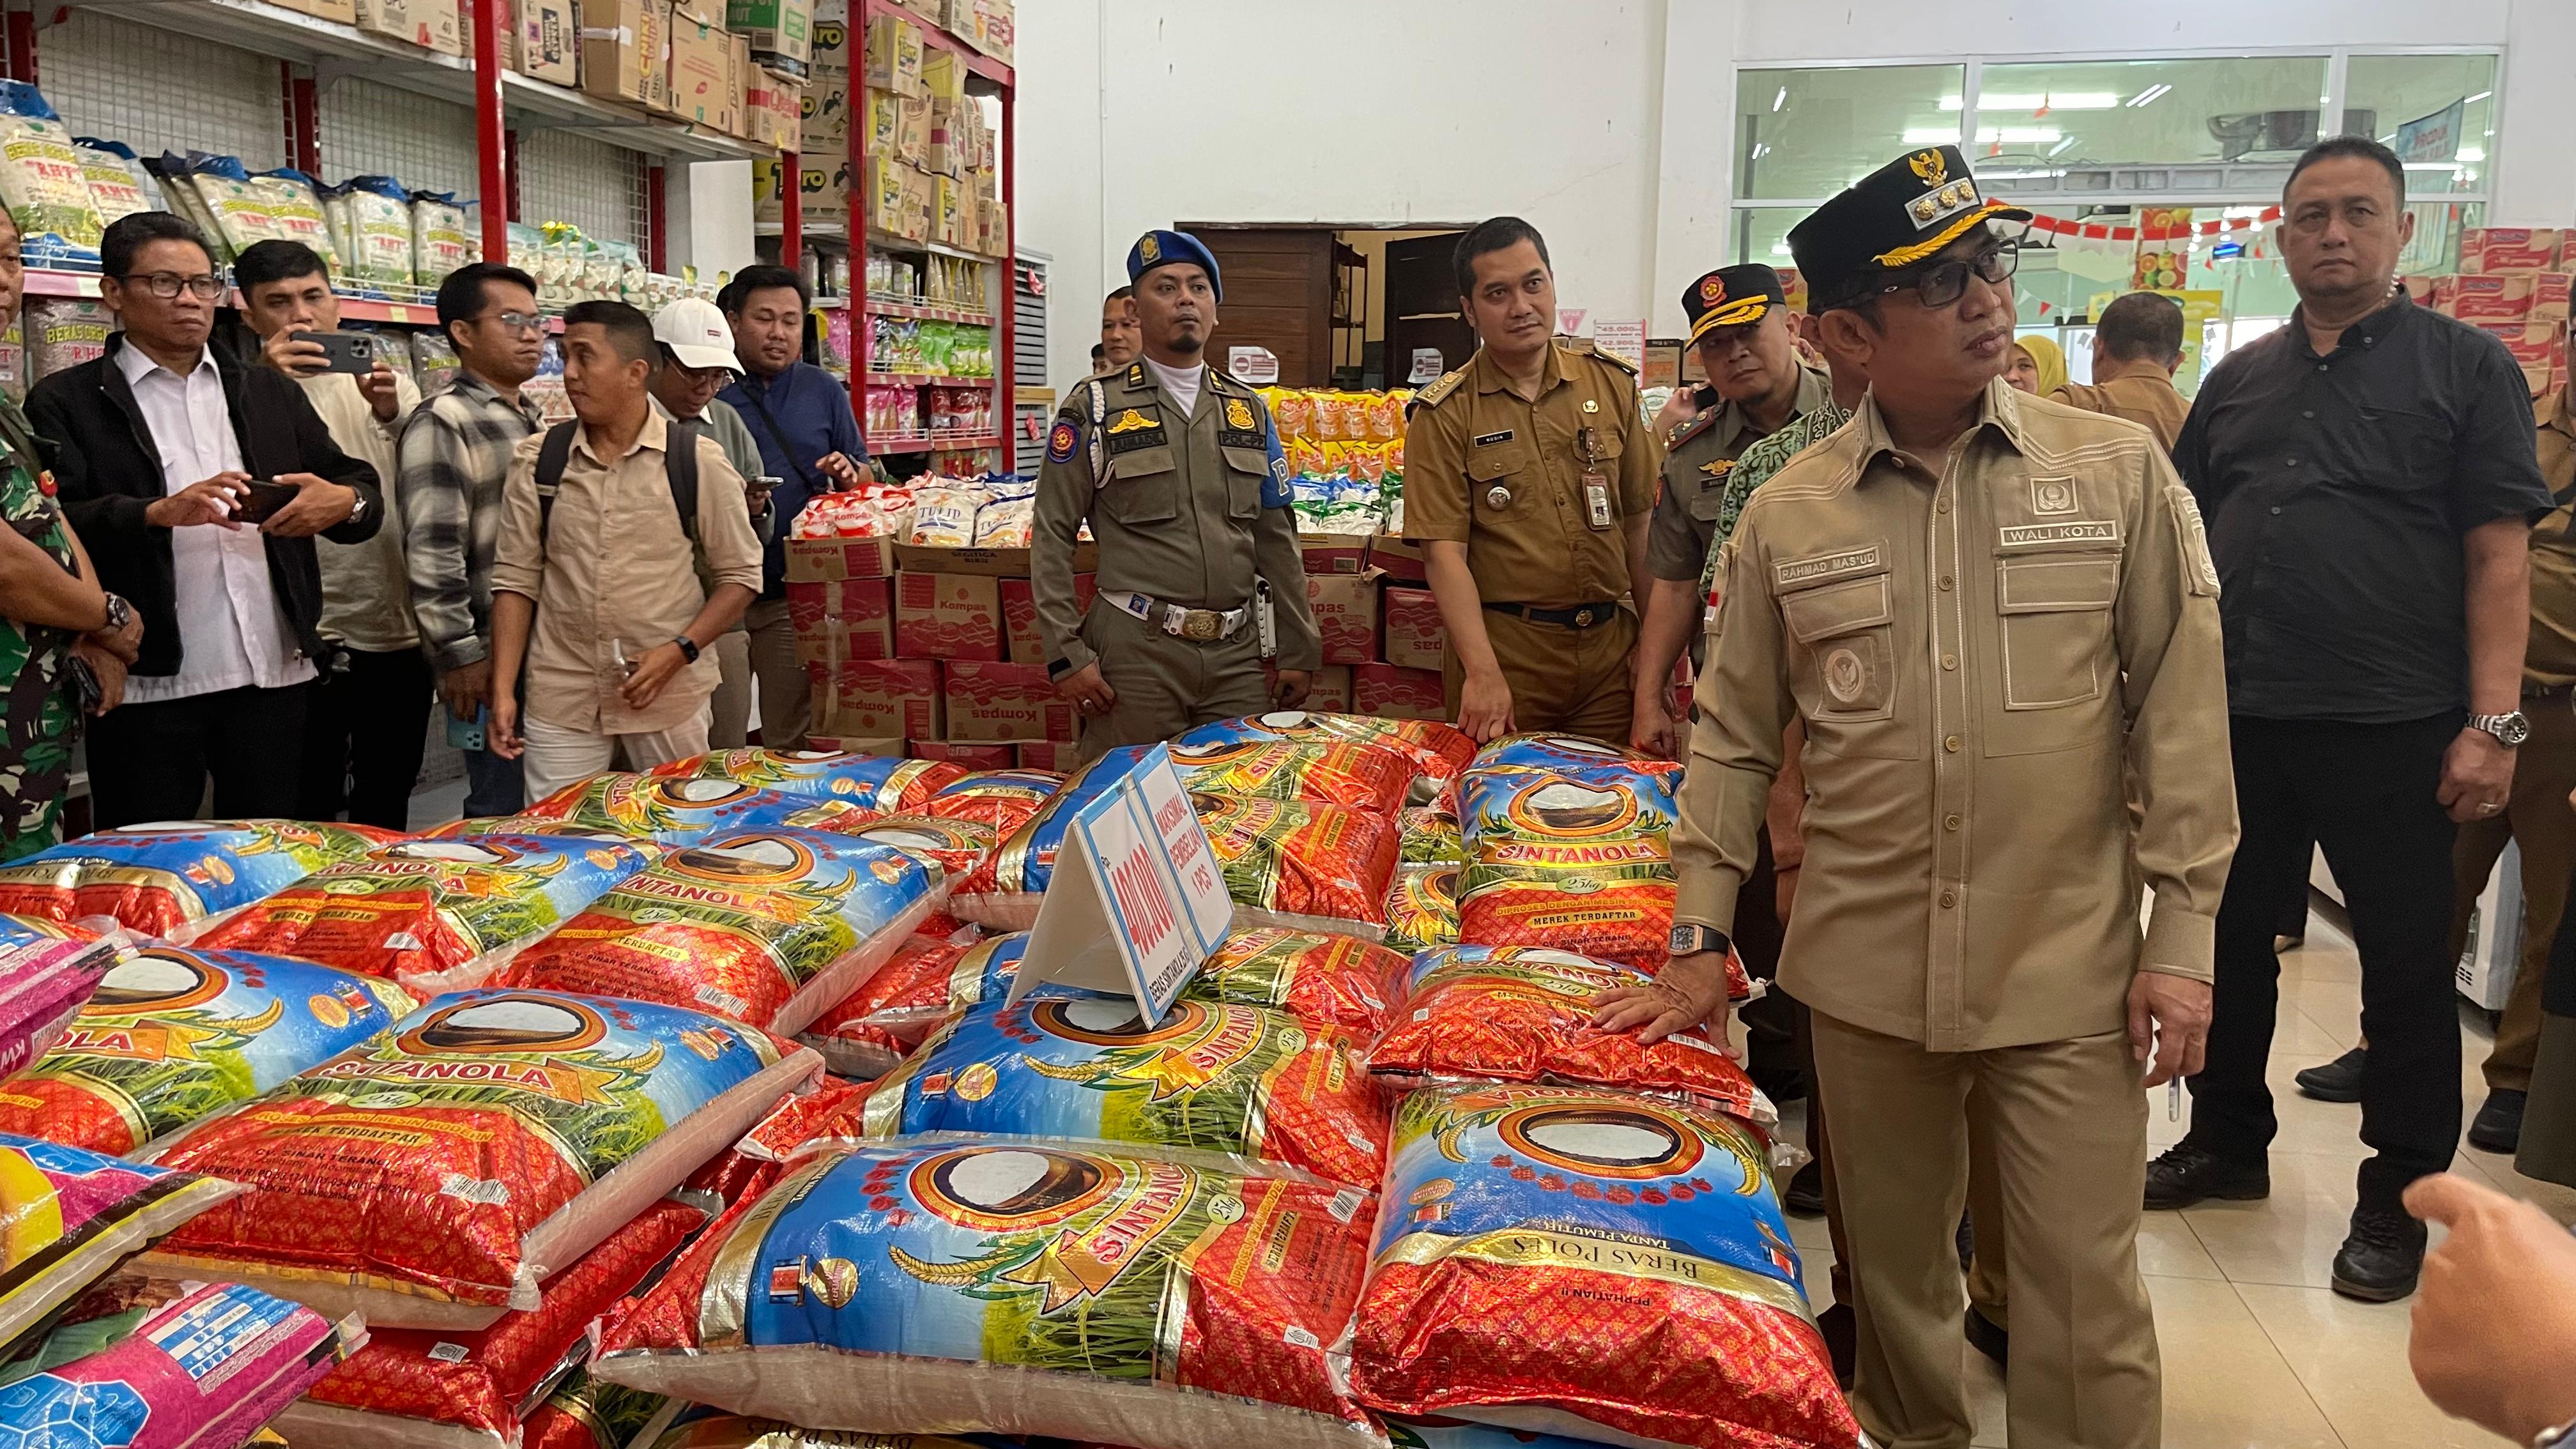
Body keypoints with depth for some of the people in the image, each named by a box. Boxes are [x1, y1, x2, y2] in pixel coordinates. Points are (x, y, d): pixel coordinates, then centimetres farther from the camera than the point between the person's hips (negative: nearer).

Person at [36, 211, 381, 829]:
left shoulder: (271, 393, 16)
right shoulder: (67, 403, 4)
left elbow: (360, 487, 14)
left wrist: (345, 500, -10)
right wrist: (158, 513, -25)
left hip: (276, 675, 3)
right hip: (147, 684, -3)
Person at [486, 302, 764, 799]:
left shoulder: (698, 461, -4)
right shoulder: (537, 460, 3)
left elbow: (740, 575, 0)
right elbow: (516, 578, 6)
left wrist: (678, 653, -13)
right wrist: (503, 691, -1)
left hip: (669, 694, -2)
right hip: (560, 699, 2)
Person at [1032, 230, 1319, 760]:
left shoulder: (1249, 410, 12)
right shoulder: (1095, 407, 0)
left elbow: (1276, 538, 14)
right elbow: (1052, 537, -2)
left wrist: (1299, 652, 11)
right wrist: (1066, 654, -9)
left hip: (1239, 655, 4)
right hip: (1136, 652, -3)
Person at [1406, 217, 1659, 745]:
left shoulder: (1611, 381, 5)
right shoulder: (1445, 414, -5)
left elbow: (1640, 520, 9)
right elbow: (1444, 552, -12)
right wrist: (1483, 672, -21)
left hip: (1610, 645, 3)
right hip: (1503, 649, -3)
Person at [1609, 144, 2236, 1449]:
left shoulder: (2120, 472, -2)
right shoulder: (1786, 514, 0)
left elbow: (2181, 713, -1)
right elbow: (1735, 739, 6)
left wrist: (2184, 934, -3)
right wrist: (1700, 939, 3)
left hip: (2071, 973, -1)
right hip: (1864, 973, 1)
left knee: (2087, 1310, 5)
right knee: (1893, 1277, 16)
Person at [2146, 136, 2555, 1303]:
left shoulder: (2466, 366, 0)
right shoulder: (2239, 380, 12)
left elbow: (2499, 554, -6)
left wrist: (2494, 723, -13)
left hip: (2394, 728, -4)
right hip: (2237, 722, 4)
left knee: (2407, 966, 6)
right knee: (2231, 939, 14)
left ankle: (2400, 1197, 20)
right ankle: (2228, 1140, 32)